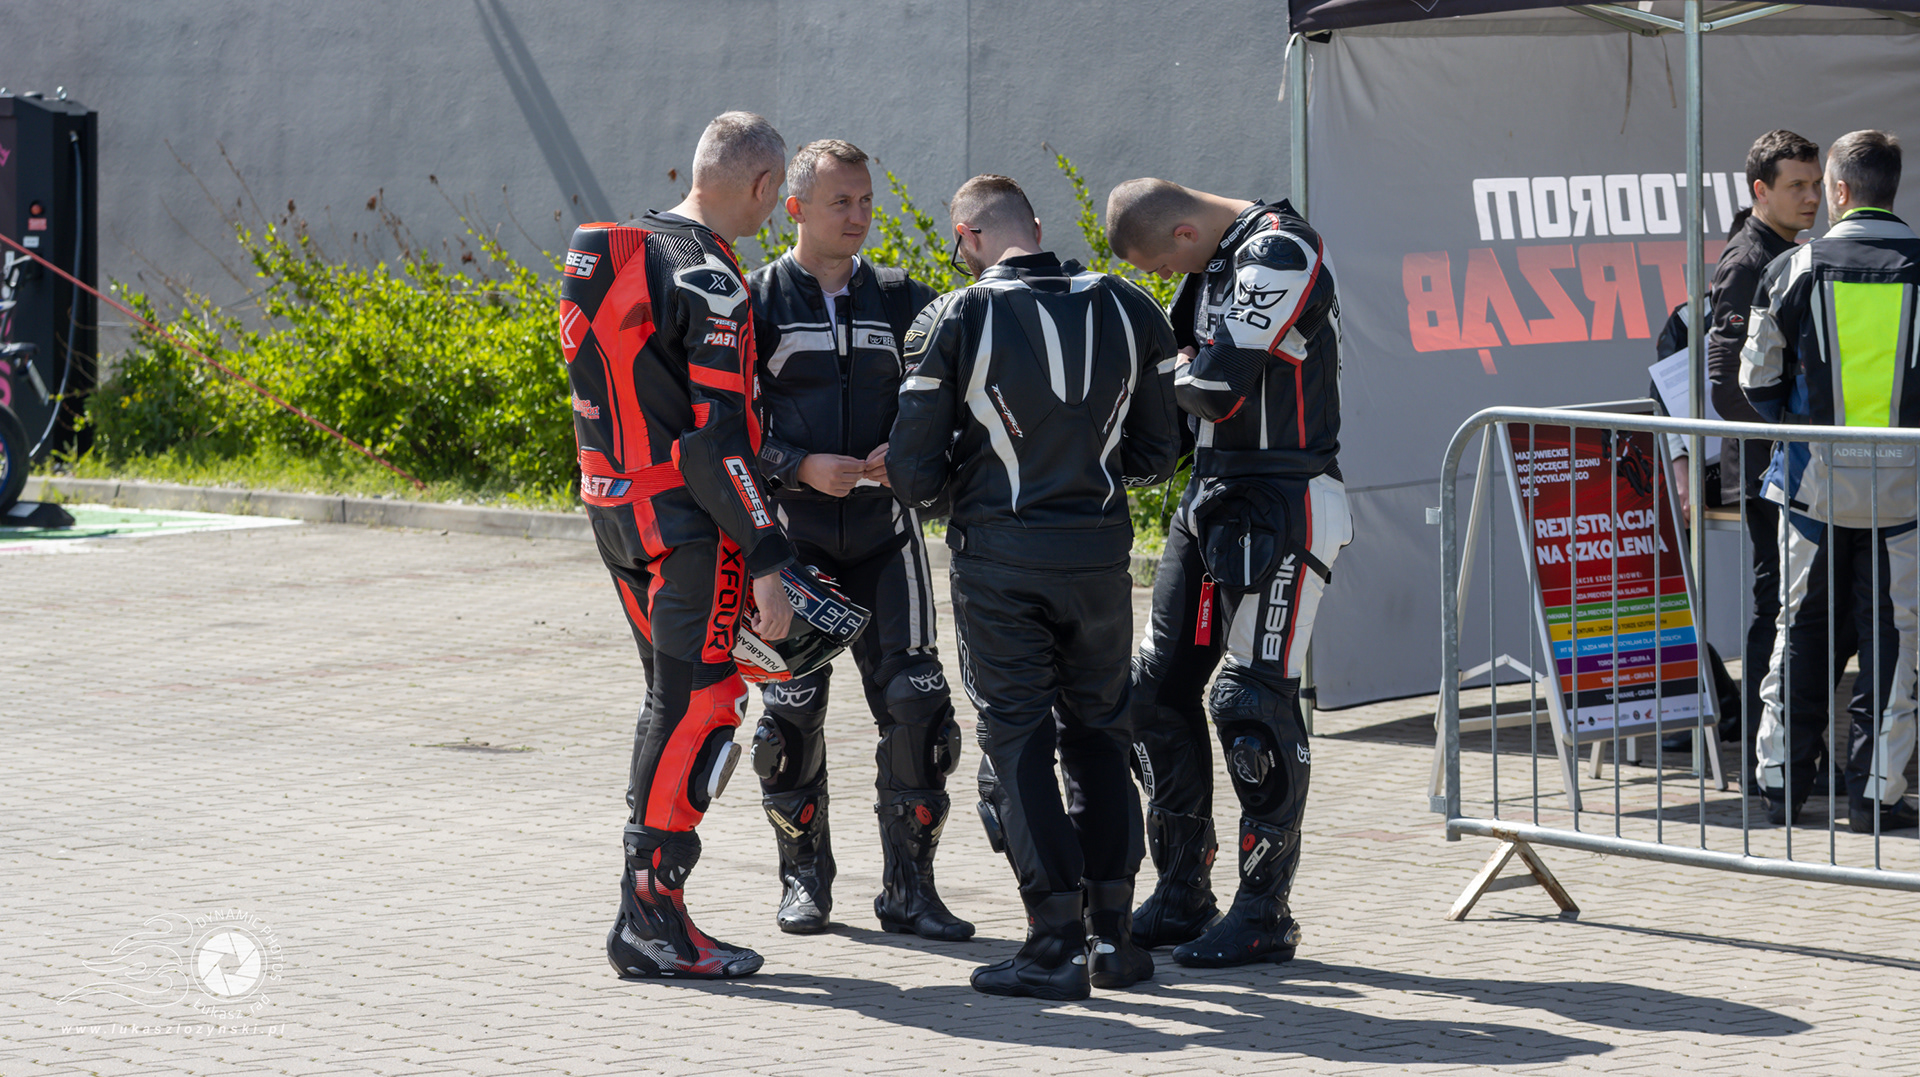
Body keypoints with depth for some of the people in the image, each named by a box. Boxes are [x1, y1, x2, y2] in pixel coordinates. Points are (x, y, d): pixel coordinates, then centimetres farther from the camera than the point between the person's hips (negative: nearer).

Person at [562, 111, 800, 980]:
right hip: (688, 524, -9)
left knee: (674, 703, 16)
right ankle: (650, 919, -5)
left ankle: (651, 910, 18)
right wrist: (767, 564, -18)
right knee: (700, 712, -5)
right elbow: (718, 434, -20)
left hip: (616, 508, 9)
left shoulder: (617, 254, 12)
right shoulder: (708, 281, -17)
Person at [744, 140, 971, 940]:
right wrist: (801, 468, -16)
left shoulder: (899, 301, 8)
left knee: (914, 702, -4)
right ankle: (805, 879, 16)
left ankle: (909, 888, 5)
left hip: (884, 533, 2)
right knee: (792, 708, -2)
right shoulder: (759, 303, 1)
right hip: (793, 535, -2)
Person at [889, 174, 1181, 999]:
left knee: (1017, 742, 3)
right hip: (1100, 552, 3)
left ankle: (1056, 941, -1)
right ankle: (1111, 934, 15)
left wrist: (944, 486, 13)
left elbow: (912, 470, -9)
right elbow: (1158, 454, 8)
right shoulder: (1128, 310, 3)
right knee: (1098, 735, 16)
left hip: (1000, 558, -3)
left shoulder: (955, 321, -8)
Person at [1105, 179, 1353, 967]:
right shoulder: (1217, 258, 14)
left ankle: (1265, 914, 1)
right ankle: (1182, 897, 18)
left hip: (1280, 505, -10)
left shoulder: (1280, 253, -17)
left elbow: (1219, 389, -21)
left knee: (1253, 706, -8)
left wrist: (1177, 376, -2)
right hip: (1211, 492, 10)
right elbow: (1185, 353, 13)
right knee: (1160, 691, 10)